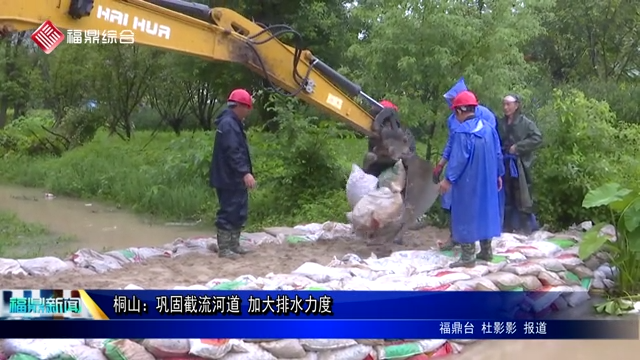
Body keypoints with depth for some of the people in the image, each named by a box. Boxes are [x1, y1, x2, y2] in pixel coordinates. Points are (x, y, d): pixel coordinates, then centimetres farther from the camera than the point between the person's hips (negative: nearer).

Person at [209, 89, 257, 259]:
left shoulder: (233, 123, 18)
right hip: (229, 179, -11)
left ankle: (234, 245, 24)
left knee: (239, 212, 15)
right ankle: (224, 249, 0)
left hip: (235, 179, 11)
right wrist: (245, 173, -32)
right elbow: (232, 152, -27)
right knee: (229, 213, -6)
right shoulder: (228, 124, -17)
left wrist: (244, 173, 28)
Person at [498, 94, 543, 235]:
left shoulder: (525, 123, -4)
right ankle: (507, 228, 20)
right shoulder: (501, 123, 9)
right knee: (506, 198, 11)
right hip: (504, 164, 5)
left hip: (520, 165, -5)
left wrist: (518, 147, -15)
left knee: (522, 198, -3)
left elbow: (537, 138, -13)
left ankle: (525, 228, 5)